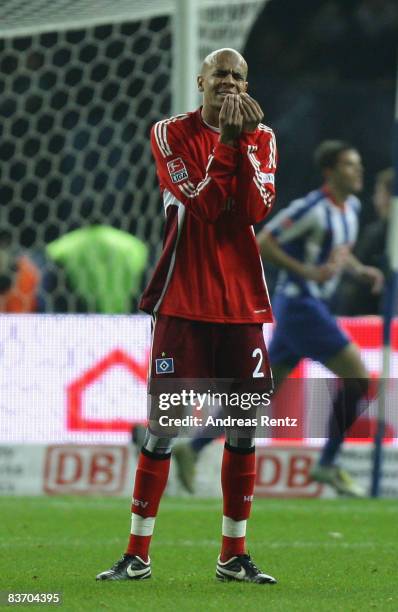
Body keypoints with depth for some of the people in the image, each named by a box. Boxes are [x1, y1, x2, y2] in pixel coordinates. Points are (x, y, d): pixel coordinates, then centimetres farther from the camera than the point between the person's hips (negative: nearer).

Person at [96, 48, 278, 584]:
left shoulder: (262, 138, 9)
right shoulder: (172, 133, -1)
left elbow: (257, 210, -8)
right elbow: (205, 206, -13)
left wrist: (244, 142, -14)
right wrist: (225, 140, -17)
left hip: (243, 299, 3)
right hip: (185, 298, -3)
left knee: (245, 426, 2)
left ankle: (234, 555, 10)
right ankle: (137, 555, 0)